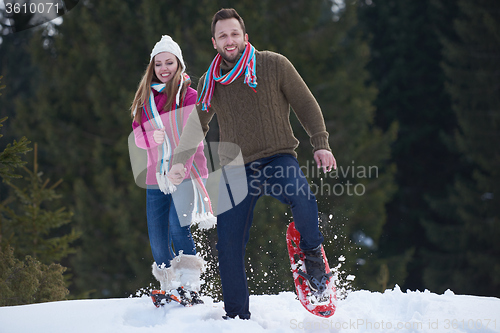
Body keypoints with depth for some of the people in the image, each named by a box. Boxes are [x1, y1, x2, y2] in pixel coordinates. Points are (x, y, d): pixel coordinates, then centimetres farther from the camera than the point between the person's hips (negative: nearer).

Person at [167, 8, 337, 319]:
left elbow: (306, 106, 4)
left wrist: (321, 144, -8)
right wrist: (180, 160, 5)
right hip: (237, 168, 3)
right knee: (229, 243, -3)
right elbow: (196, 127, 20)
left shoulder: (274, 65, -1)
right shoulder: (210, 83, 9)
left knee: (301, 197, -35)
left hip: (278, 158, -3)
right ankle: (237, 315, 12)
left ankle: (313, 255, -8)